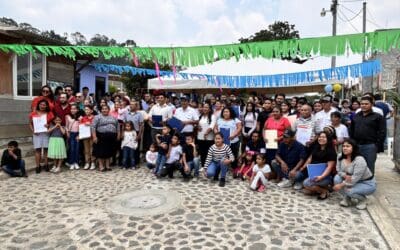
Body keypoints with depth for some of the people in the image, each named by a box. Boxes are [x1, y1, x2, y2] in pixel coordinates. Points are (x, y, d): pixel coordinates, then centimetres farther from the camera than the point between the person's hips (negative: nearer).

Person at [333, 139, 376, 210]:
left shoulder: (359, 160, -29)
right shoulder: (341, 158, -8)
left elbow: (355, 178, -31)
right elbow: (338, 170, -5)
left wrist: (340, 185, -29)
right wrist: (345, 176, -28)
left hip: (368, 183, -6)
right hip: (353, 181, 7)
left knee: (349, 191, -31)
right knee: (337, 178, -18)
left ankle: (363, 199, 4)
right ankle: (347, 198, 3)